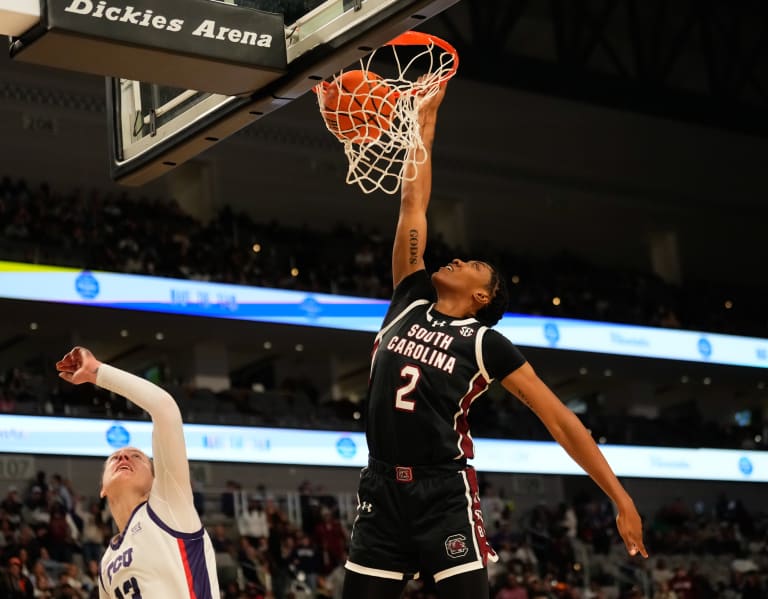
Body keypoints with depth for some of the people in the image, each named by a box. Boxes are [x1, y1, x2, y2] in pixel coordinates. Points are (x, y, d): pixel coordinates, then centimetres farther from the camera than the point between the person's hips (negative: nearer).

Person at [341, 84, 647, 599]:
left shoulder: (485, 343, 2)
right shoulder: (410, 300, 12)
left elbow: (559, 419, 0)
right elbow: (413, 204, 14)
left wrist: (621, 498, -6)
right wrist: (424, 120, 15)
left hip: (445, 494, -4)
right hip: (382, 490, 4)